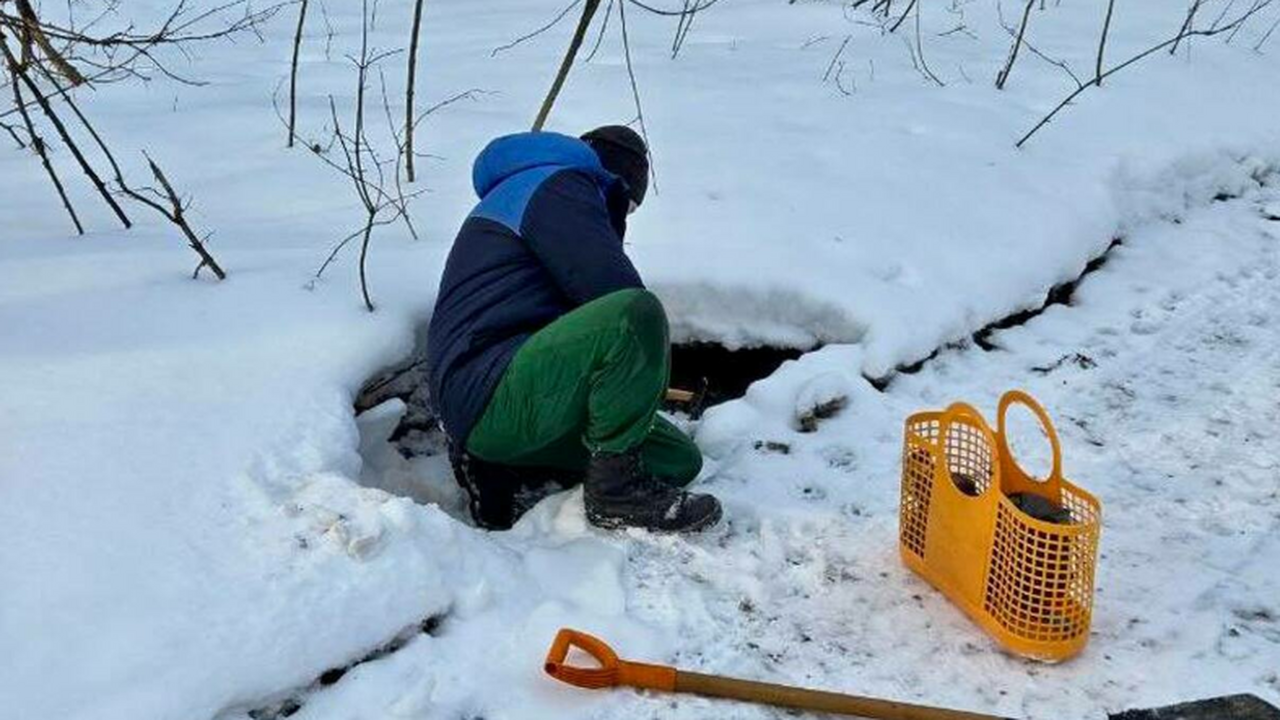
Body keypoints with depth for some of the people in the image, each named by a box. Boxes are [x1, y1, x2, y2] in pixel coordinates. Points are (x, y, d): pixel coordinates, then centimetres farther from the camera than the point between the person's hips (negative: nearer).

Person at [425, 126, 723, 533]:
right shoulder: (557, 185, -4)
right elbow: (622, 298, -14)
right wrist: (653, 354, 6)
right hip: (489, 397, -11)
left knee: (679, 462, 9)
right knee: (637, 315, -30)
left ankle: (501, 463, 9)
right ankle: (615, 488, -16)